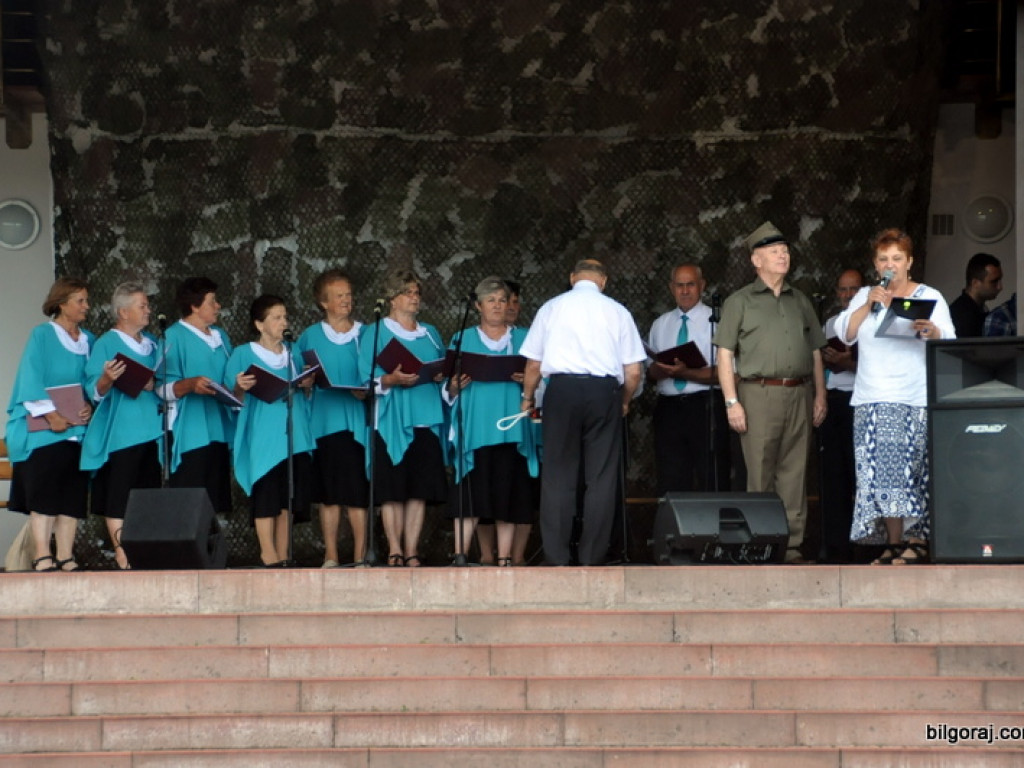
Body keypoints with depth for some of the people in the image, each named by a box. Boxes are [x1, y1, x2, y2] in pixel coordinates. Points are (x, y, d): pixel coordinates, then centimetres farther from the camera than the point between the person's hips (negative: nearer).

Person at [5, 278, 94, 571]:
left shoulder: (88, 341, 15)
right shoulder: (42, 336, -1)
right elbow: (31, 381, -9)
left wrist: (91, 405, -6)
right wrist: (51, 415, -18)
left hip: (78, 427, 5)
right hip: (43, 430, -5)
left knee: (73, 493, 1)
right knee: (43, 492, -10)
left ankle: (65, 556, 2)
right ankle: (42, 557, -12)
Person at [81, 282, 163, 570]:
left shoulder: (150, 343, 16)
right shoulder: (107, 344, -3)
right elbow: (94, 392, -9)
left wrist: (155, 384, -2)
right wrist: (107, 379, -30)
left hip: (150, 429, 6)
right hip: (120, 432, -6)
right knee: (119, 495, -8)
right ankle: (122, 554, -8)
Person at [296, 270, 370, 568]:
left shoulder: (365, 335, 8)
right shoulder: (310, 336, 10)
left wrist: (367, 391, -11)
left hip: (357, 420, -1)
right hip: (324, 420, 1)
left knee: (357, 493, -4)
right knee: (328, 494, 2)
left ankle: (359, 555, 0)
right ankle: (331, 556, 6)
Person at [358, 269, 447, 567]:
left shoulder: (430, 334, 20)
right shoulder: (377, 333, 6)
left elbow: (443, 370, 20)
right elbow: (368, 377, -1)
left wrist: (440, 375, -3)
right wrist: (392, 380, -19)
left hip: (425, 417, 4)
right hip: (391, 418, -4)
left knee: (420, 488, -2)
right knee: (392, 488, -7)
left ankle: (411, 551, 0)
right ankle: (395, 550, -3)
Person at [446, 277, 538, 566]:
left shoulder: (524, 339, 16)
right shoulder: (462, 340, 16)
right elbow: (449, 391, 11)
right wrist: (455, 386, -11)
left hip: (512, 430, 1)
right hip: (474, 430, -1)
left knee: (508, 496, -3)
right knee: (470, 494, -10)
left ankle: (504, 559, 0)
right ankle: (459, 556, -11)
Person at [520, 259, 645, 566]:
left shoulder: (552, 308, 10)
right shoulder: (617, 311, 8)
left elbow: (533, 364, 10)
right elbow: (633, 371, 5)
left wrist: (527, 398, 26)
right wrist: (624, 402, 22)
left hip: (562, 389, 0)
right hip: (604, 391, 0)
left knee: (558, 475, 3)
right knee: (601, 477, 3)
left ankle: (557, 557, -1)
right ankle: (591, 557, 1)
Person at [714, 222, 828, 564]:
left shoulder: (800, 302, 18)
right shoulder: (740, 302, 5)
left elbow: (815, 352, 20)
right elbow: (725, 354, 0)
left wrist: (820, 395, 10)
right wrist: (732, 401, -9)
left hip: (798, 393, 4)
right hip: (759, 392, -4)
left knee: (794, 473, 3)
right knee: (760, 474, -5)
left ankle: (791, 545, 5)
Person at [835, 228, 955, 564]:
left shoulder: (930, 297, 8)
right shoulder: (864, 297, 17)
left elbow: (949, 341, -2)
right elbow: (844, 334, 5)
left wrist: (932, 331, -23)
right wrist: (869, 305, -7)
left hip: (915, 399, -3)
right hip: (872, 400, 3)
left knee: (913, 469, -11)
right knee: (880, 473, -4)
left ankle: (917, 540, -8)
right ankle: (893, 543, -1)